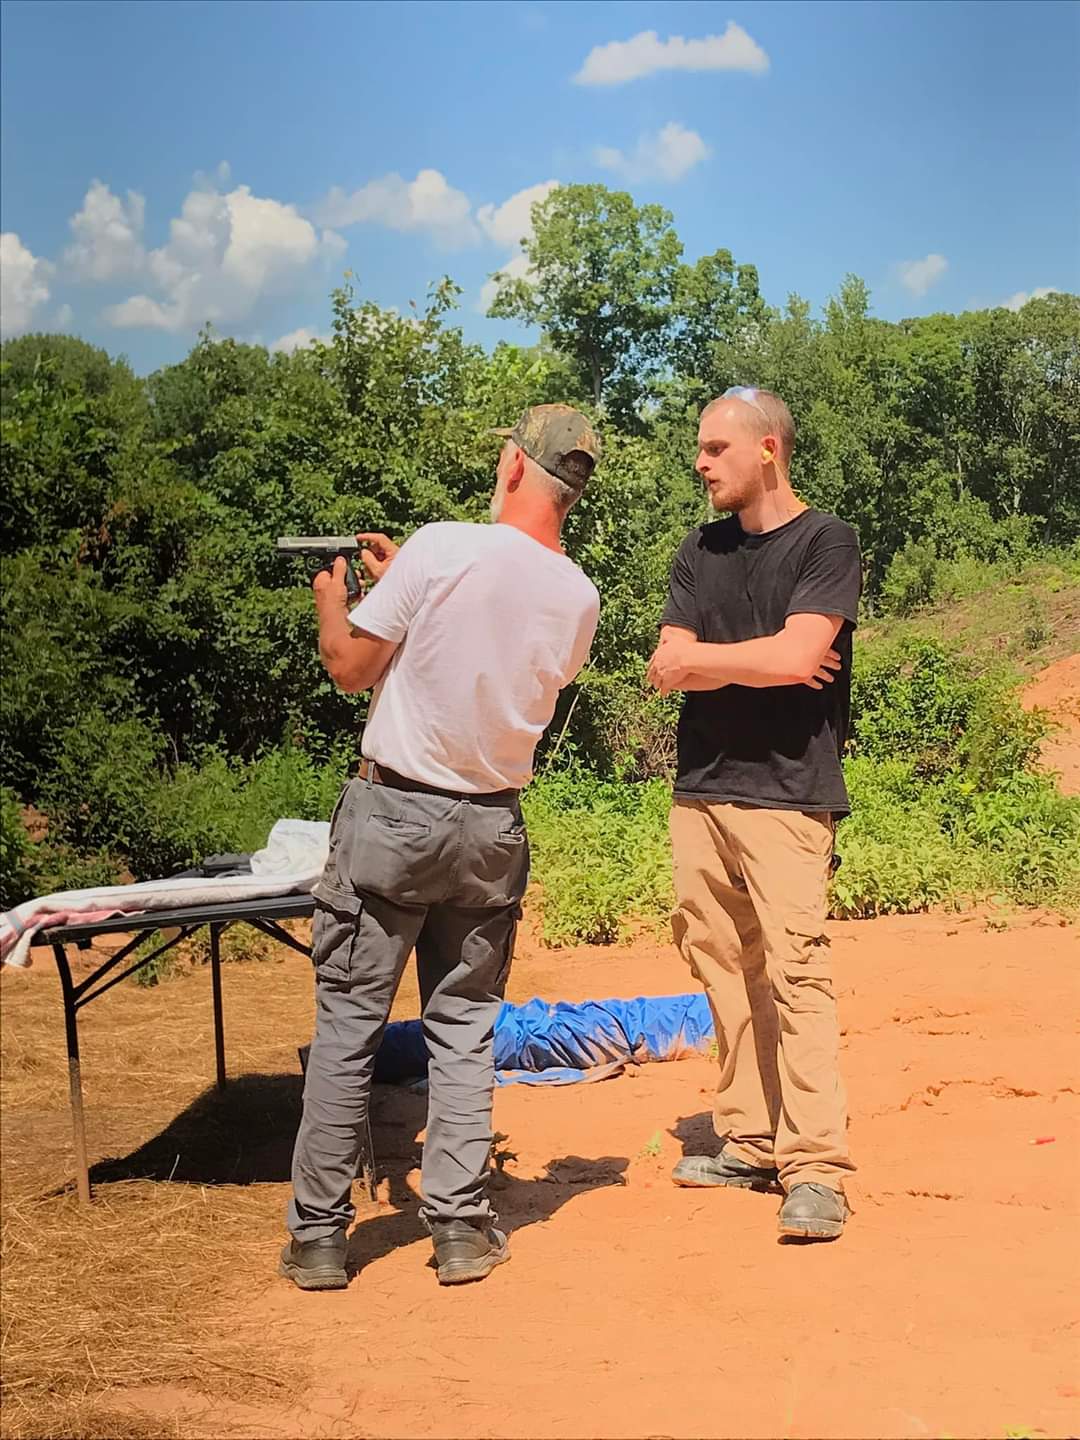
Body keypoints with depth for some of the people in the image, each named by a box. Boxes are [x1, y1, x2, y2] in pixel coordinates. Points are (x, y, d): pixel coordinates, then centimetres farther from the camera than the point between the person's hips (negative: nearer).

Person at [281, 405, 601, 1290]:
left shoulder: (442, 547, -15)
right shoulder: (579, 600, 0)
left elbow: (351, 667, -8)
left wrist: (331, 603, 13)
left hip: (394, 811, -3)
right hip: (492, 827, 4)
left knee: (348, 1022, 4)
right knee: (464, 1027, 13)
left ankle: (319, 1237, 9)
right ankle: (462, 1228, 11)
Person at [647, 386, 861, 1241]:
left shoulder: (824, 543, -2)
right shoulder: (701, 552, 15)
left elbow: (794, 655, -14)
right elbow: (668, 673, 7)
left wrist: (698, 659, -1)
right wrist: (759, 665, -5)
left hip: (787, 793, -6)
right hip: (702, 790, 6)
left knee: (795, 970, -11)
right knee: (727, 972, 5)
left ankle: (817, 1168, -11)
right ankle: (751, 1145, 13)